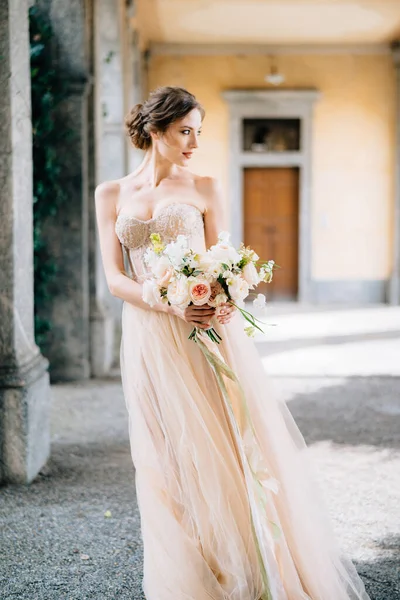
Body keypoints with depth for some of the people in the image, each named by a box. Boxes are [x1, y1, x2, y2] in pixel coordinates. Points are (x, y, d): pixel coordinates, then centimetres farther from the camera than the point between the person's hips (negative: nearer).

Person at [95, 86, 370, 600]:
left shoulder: (203, 189, 5)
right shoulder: (112, 195, 8)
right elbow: (115, 277, 2)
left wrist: (224, 303, -16)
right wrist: (171, 306, -15)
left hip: (207, 333, -1)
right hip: (149, 340, 1)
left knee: (231, 445, -3)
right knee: (168, 458, 5)